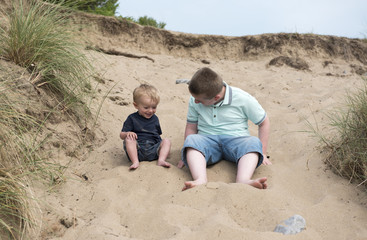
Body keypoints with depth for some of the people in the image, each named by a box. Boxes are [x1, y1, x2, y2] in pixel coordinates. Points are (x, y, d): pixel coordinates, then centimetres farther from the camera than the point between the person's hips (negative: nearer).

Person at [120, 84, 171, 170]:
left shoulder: (155, 118, 16)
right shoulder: (132, 118, 4)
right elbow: (122, 135, 0)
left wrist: (162, 145, 8)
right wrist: (127, 134, -23)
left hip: (153, 151, 3)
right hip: (137, 149, -3)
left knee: (166, 141, -15)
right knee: (129, 140, -28)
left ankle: (161, 160, -30)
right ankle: (135, 162, -35)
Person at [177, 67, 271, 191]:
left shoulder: (243, 99, -6)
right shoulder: (194, 101, 3)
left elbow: (264, 122, 3)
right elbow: (191, 127, 11)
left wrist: (262, 153, 0)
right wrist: (187, 154, -1)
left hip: (236, 140, -1)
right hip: (207, 140, 2)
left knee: (254, 142, -35)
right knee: (191, 139, -32)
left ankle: (242, 181, -60)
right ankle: (201, 180, -55)